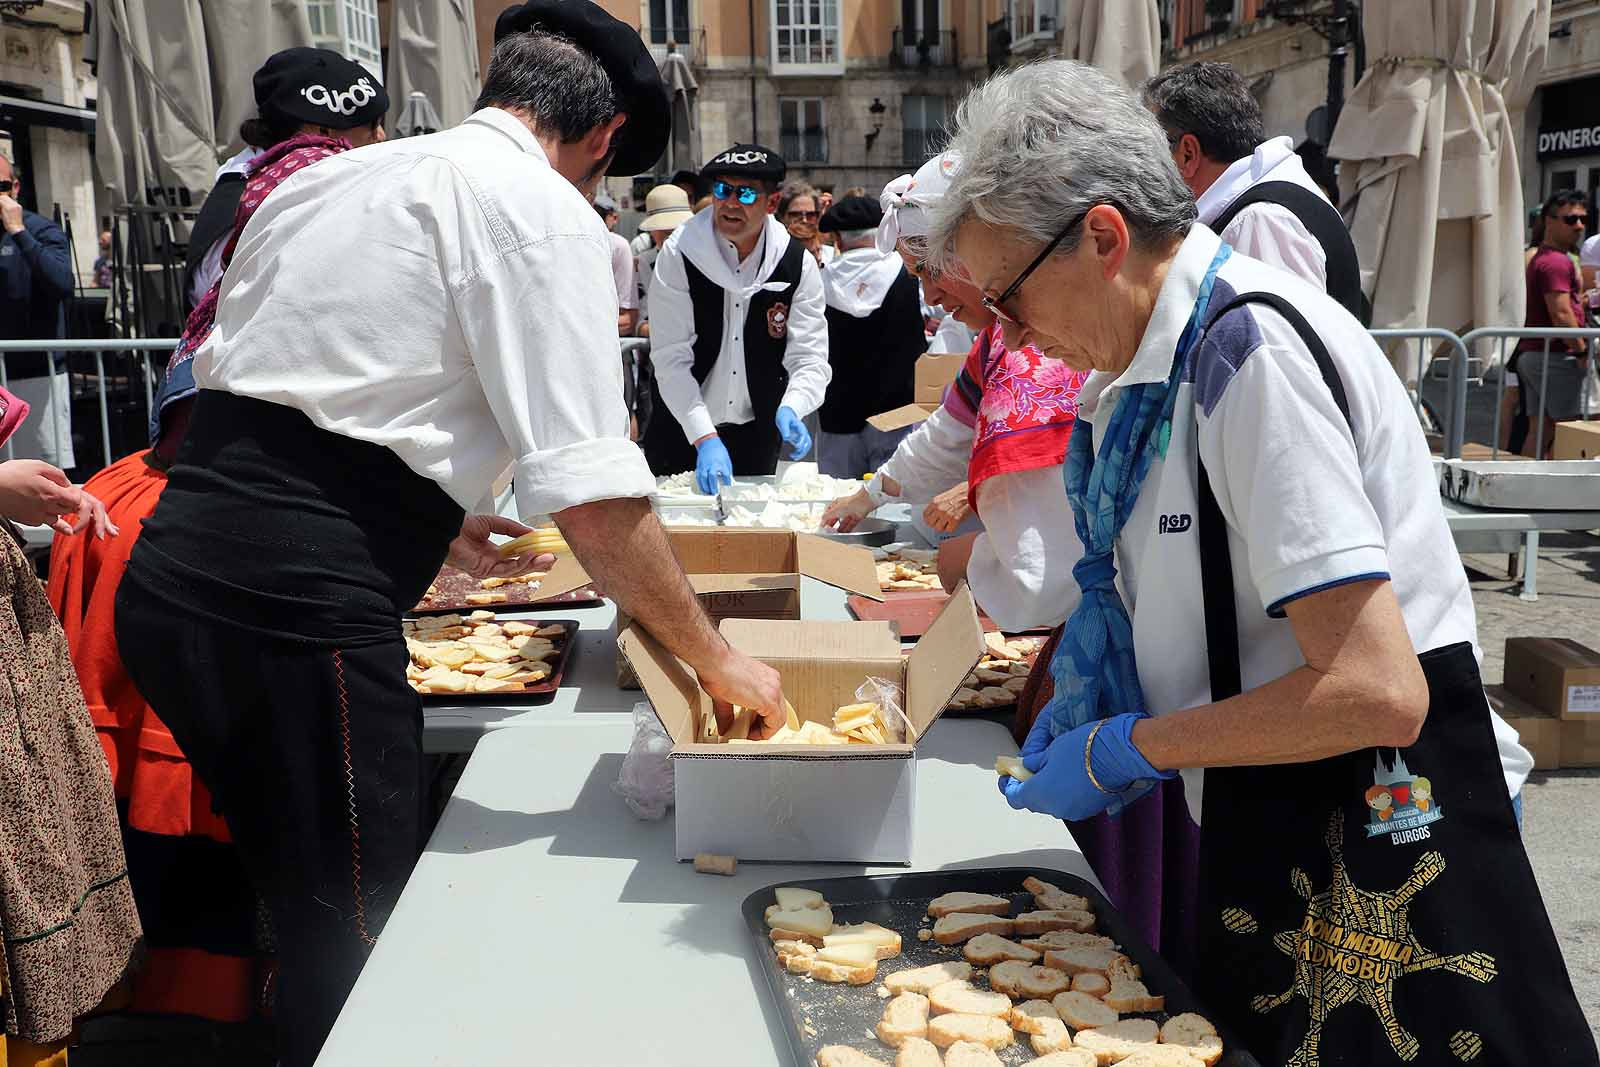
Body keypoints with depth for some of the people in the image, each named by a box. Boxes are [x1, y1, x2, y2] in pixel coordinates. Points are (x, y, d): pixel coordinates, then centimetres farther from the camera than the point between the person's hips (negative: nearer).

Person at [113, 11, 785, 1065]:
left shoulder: (321, 180, 20)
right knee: (358, 945, 5)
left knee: (314, 913, 24)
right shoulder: (545, 213, -5)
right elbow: (595, 497, -12)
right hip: (300, 614, -9)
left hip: (172, 582, 9)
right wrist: (715, 658, 1)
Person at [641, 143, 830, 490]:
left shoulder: (798, 265, -9)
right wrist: (705, 439, -29)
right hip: (682, 431, -2)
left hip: (757, 433, 2)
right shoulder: (679, 254, -14)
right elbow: (671, 359, -19)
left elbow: (809, 358, -11)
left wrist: (790, 409, -33)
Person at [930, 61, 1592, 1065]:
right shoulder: (1153, 362, 5)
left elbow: (1376, 691, -27)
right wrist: (1086, 708, 6)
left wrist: (1129, 748, -17)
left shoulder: (1251, 346, -22)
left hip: (1370, 859, -8)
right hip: (1261, 832, 8)